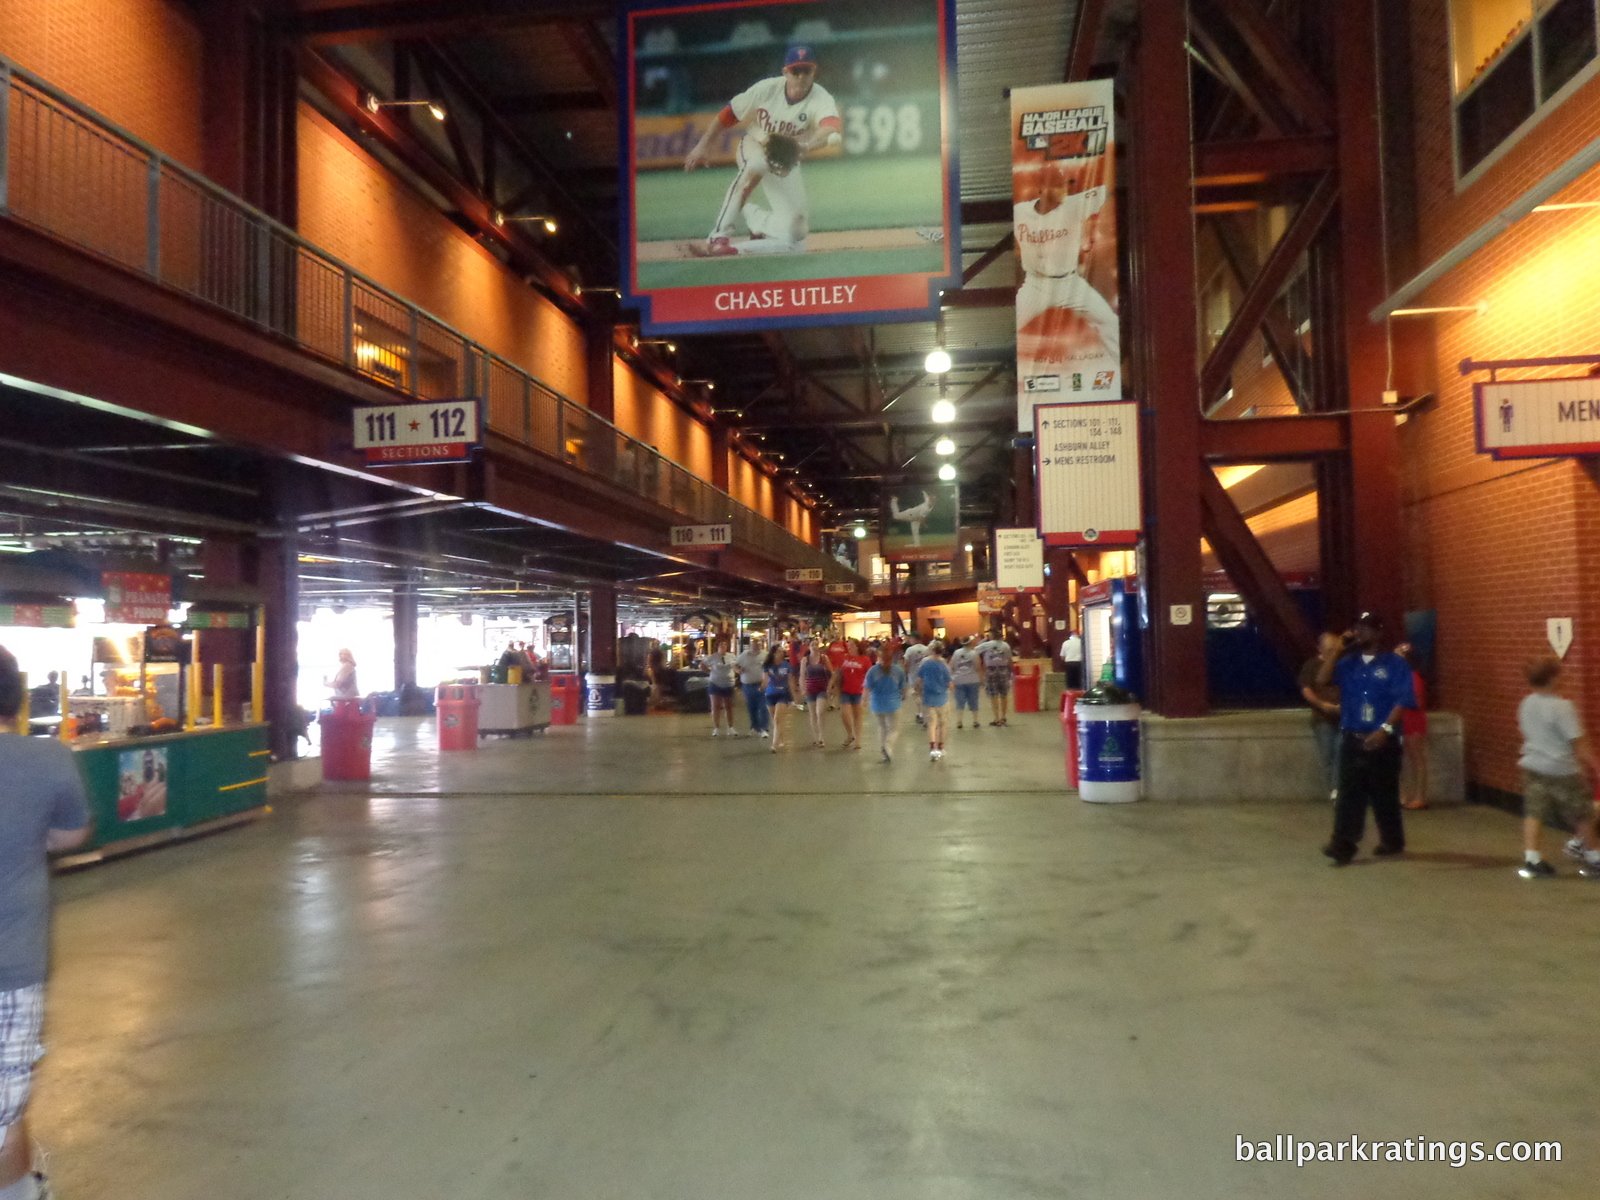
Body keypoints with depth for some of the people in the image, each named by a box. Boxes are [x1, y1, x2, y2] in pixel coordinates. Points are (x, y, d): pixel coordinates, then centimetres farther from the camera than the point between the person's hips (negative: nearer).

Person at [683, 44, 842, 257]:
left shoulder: (821, 99, -26)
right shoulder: (767, 88, -21)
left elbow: (833, 126, -49)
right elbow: (729, 113, -10)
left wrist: (808, 145, -69)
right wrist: (703, 144, -14)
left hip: (787, 162, 2)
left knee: (793, 239, -9)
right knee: (757, 165, -41)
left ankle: (750, 213, 22)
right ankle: (718, 238, -39)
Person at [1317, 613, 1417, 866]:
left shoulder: (1395, 664, -2)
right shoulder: (1348, 663, 10)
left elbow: (1403, 700, -9)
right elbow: (1322, 680, -2)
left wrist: (1386, 729, -19)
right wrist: (1337, 649, -4)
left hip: (1382, 741, -3)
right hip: (1351, 740, 3)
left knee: (1384, 794, 8)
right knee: (1349, 794, -2)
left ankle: (1393, 840, 27)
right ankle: (1343, 845, -5)